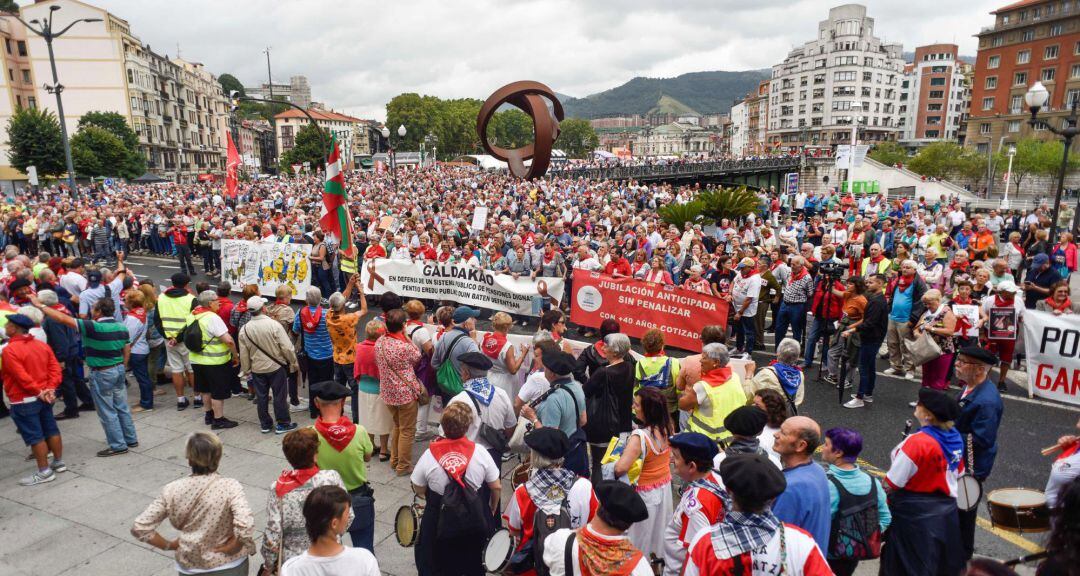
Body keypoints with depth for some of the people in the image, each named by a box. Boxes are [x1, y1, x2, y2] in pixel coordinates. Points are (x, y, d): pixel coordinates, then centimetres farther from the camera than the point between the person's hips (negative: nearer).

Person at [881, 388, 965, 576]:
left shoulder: (917, 442, -28)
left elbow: (892, 484, -26)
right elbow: (956, 473, 9)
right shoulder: (955, 438, -5)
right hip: (946, 510, 7)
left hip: (914, 515, -7)